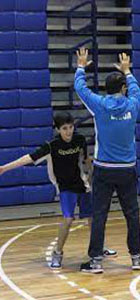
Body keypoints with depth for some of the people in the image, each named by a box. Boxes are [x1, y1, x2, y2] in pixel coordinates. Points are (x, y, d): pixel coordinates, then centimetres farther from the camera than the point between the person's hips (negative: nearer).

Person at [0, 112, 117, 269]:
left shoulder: (80, 140, -7)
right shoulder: (52, 146, -18)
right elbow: (30, 157, -23)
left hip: (82, 184, 4)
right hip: (65, 187, -4)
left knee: (93, 216, 10)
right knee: (68, 219, -18)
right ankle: (57, 254, -1)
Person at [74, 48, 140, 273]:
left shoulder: (100, 105, -7)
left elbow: (80, 87, 8)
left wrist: (81, 67, 24)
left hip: (104, 170, -2)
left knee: (99, 215, 1)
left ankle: (96, 261, 1)